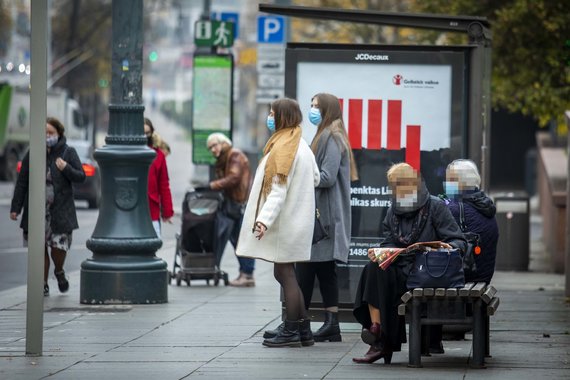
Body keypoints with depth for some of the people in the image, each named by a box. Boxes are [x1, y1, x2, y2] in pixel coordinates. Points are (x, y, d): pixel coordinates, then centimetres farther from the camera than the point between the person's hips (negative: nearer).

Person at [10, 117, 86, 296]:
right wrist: (15, 207, 2)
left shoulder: (68, 153, 2)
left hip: (60, 211, -2)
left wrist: (66, 169, -17)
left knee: (59, 247, -7)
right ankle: (43, 285, 15)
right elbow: (21, 182, 7)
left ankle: (59, 272, 25)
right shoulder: (32, 154, 5)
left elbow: (81, 177, 3)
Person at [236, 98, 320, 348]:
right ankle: (303, 331, 15)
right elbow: (315, 178, 20)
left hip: (285, 222, -10)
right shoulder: (301, 145, 13)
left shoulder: (284, 148, -17)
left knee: (285, 274, -5)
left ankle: (291, 332, -2)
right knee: (285, 274, 14)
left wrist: (264, 219, -30)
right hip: (296, 220, 10)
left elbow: (278, 189, -24)